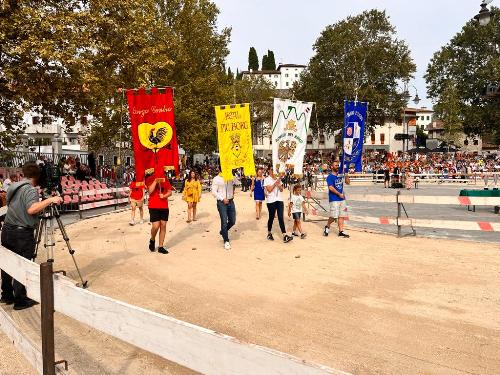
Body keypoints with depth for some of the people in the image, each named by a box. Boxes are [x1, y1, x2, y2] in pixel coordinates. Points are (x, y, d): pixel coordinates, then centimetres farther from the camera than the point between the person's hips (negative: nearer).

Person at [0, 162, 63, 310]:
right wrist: (50, 200, -27)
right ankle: (20, 300, 7)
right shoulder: (30, 189, -15)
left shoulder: (13, 187, 11)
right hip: (22, 233, -8)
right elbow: (31, 209, -31)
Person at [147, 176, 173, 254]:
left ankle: (161, 246, 14)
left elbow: (170, 192, 9)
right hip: (154, 206, -4)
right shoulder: (151, 179, -2)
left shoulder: (165, 180, 8)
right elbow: (150, 191, -16)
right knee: (156, 226, -10)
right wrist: (155, 181, -20)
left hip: (164, 206, 4)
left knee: (163, 226, 5)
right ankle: (152, 240, 21)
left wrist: (164, 196, -10)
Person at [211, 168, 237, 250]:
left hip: (230, 201, 5)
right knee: (224, 221, -6)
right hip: (221, 202, -5)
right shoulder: (216, 179, -5)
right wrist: (222, 199, -15)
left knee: (232, 221, 8)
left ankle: (223, 232, 36)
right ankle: (226, 241, 8)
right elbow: (214, 192, -7)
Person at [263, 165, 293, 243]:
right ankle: (269, 234, 24)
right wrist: (275, 183, -15)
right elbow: (269, 189, -13)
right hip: (271, 201, -4)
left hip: (279, 200, 4)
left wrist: (278, 184, -6)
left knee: (281, 218, -4)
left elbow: (281, 189, 11)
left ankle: (285, 236, -12)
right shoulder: (267, 179, -1)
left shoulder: (278, 179, 15)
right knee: (271, 217, 6)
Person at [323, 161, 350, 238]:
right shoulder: (330, 177, -7)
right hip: (334, 199, -6)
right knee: (334, 216, -9)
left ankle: (341, 231, 11)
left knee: (341, 216, 5)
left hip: (342, 198, 7)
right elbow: (331, 188, -15)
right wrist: (339, 194, -17)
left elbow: (347, 182, 14)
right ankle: (327, 227, 17)